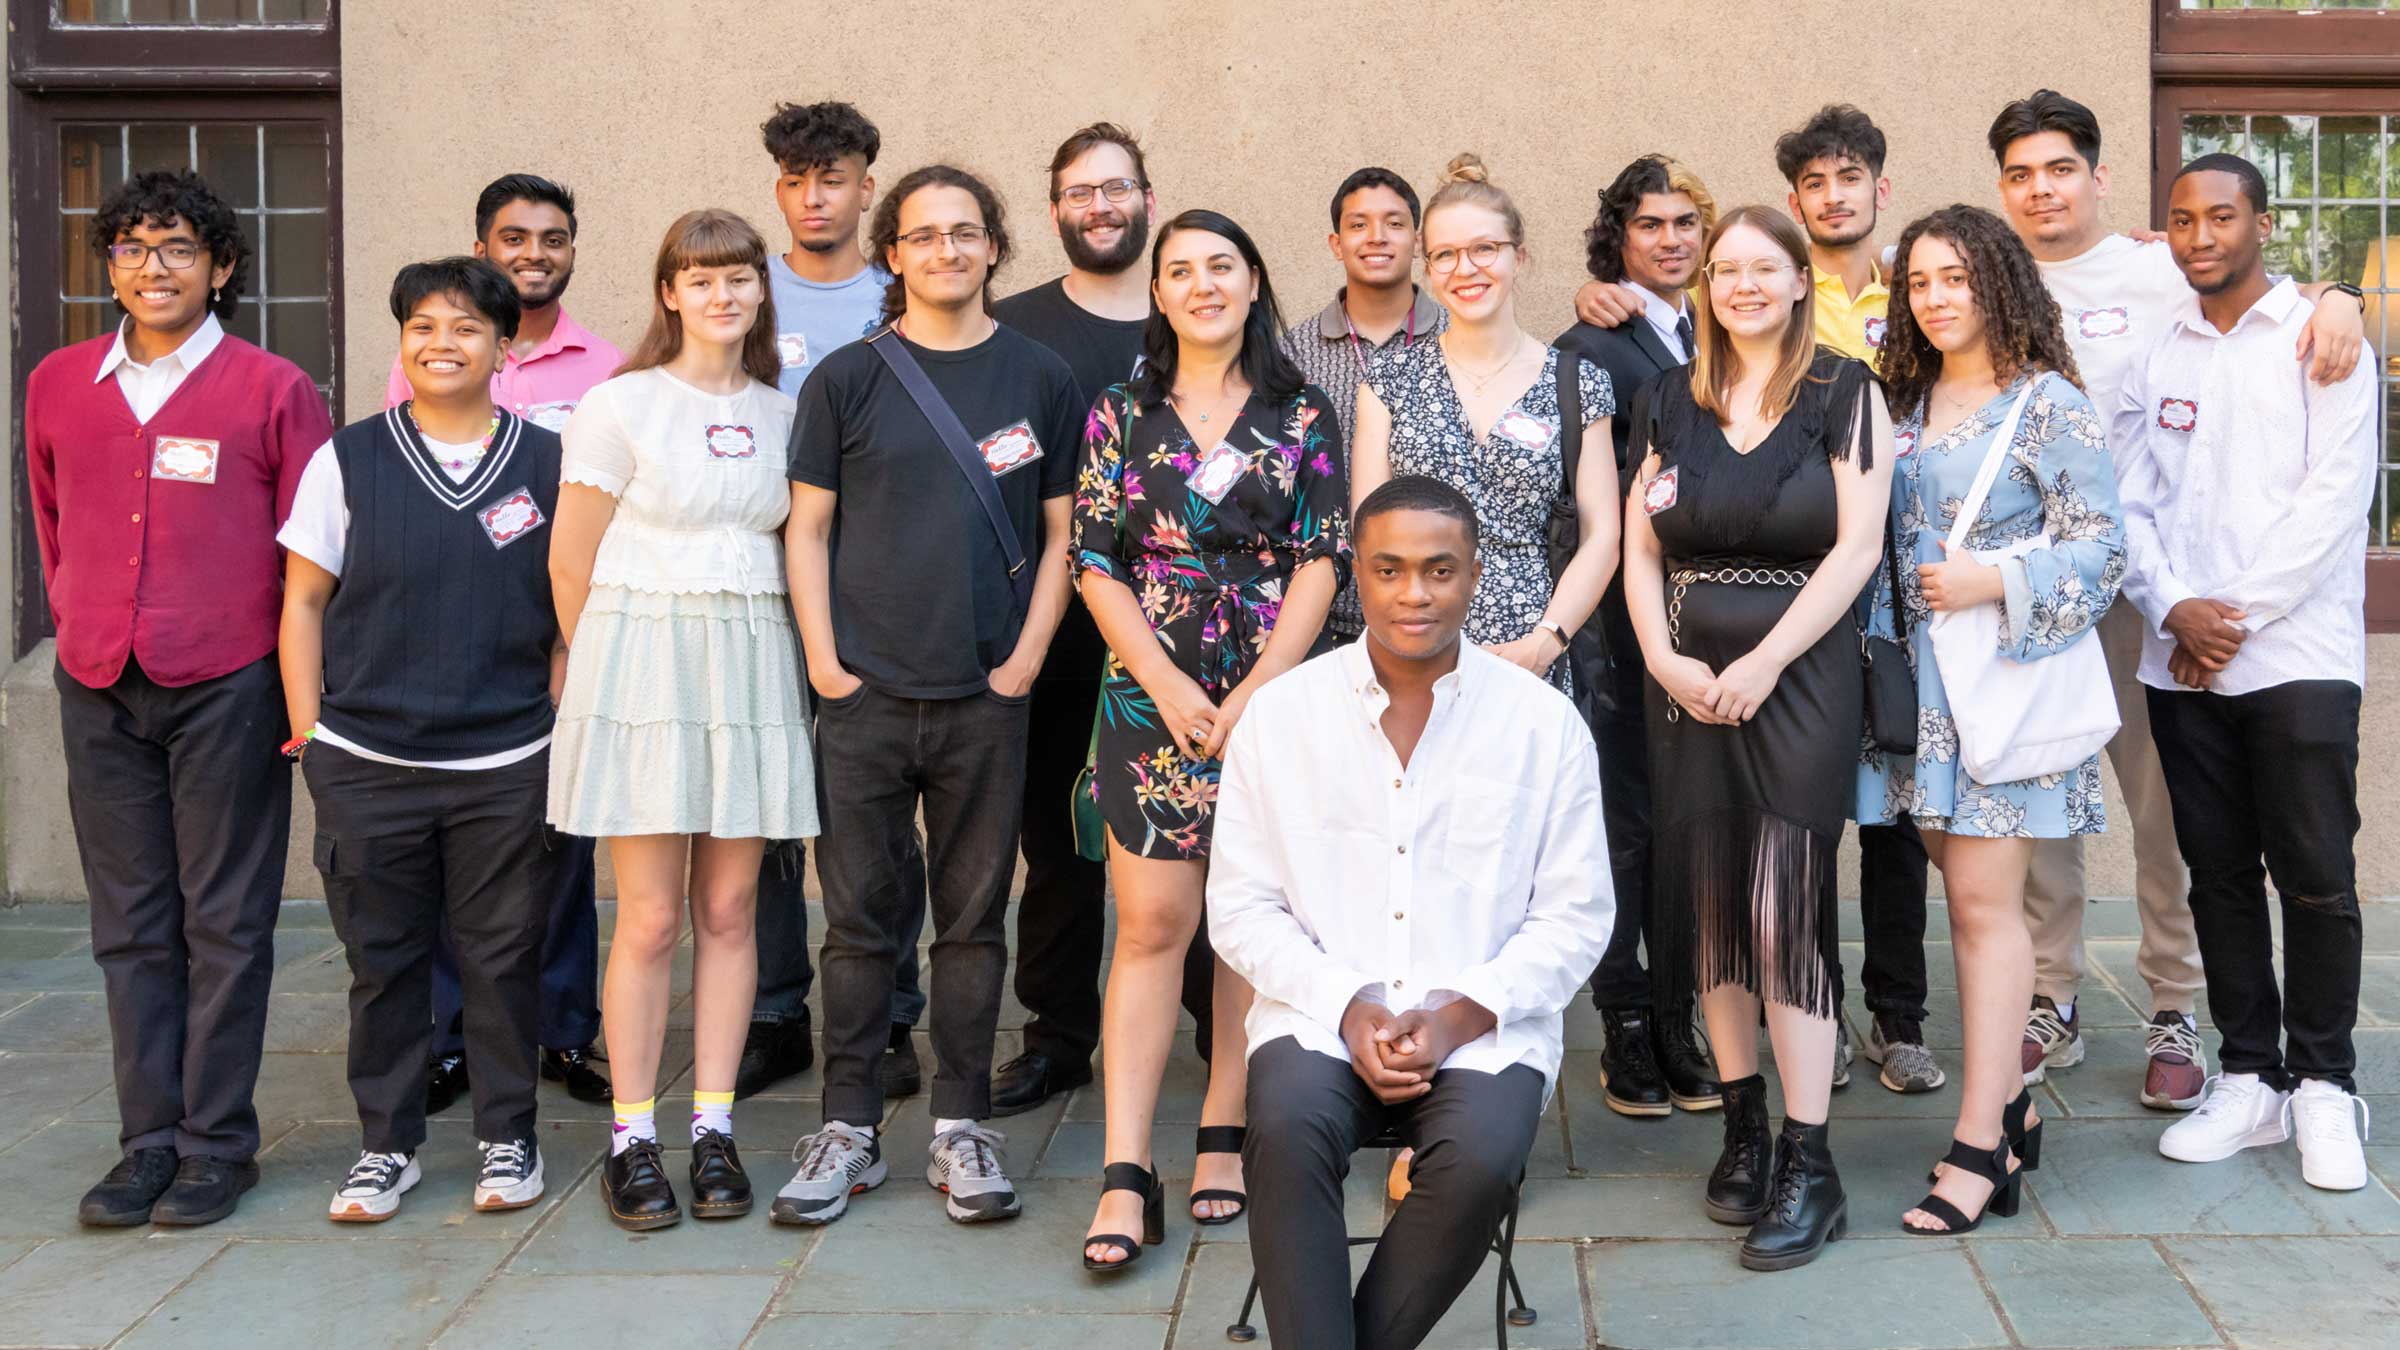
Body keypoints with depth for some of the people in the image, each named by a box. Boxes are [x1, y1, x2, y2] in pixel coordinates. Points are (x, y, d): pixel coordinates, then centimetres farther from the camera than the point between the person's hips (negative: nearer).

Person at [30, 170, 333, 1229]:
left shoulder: (272, 390, -3)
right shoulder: (58, 386, 9)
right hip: (98, 692, 4)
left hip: (227, 690, -4)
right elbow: (51, 526, 21)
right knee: (130, 927, 9)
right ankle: (149, 1139, 17)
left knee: (225, 923, 3)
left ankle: (219, 1142, 11)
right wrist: (86, 626, 17)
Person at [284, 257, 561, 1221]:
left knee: (504, 957, 6)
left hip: (509, 764, 0)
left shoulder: (547, 462, 4)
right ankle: (387, 1143, 22)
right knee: (383, 959, 8)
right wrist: (308, 734, 1)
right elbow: (303, 601, 7)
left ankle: (507, 1137, 22)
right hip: (366, 766, 1)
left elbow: (572, 609, 8)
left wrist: (563, 727, 2)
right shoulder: (347, 460, 4)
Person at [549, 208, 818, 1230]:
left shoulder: (784, 414, 12)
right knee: (651, 917, -3)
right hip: (641, 656, -3)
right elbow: (571, 564, 2)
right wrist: (609, 673, 6)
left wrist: (793, 660, 11)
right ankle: (631, 1140, 6)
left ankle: (714, 1129, 12)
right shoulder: (620, 405, 0)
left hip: (754, 667, 4)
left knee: (729, 909, 5)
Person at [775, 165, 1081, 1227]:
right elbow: (809, 527, 5)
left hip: (986, 699, 0)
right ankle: (848, 1129, 14)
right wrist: (825, 660, -3)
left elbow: (1062, 534, 8)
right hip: (865, 698, 0)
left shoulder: (1039, 380, 6)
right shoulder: (847, 378, 5)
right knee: (860, 917, 4)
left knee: (973, 919, 6)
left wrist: (1023, 660, -1)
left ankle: (960, 1128, 16)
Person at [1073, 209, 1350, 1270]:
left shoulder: (1303, 416, 6)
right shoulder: (1123, 414, 8)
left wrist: (1256, 693, -10)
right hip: (1151, 699, 0)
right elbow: (1094, 563, 3)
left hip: (1276, 694, 1)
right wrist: (1167, 687, -8)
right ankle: (1127, 1173, -5)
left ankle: (1222, 1136, 15)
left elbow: (1321, 562, 1)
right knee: (1151, 925, -4)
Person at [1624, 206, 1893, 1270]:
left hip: (1798, 675, -4)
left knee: (1784, 906, -10)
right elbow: (1640, 548, 9)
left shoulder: (1844, 393, 1)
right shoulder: (1673, 401, 12)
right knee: (1705, 903, 5)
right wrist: (1663, 658, -6)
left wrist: (1764, 661, -13)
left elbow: (1858, 543, -7)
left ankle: (1808, 1165, -5)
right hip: (1686, 683, 4)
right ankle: (1743, 1128, 18)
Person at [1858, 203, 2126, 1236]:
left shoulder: (2048, 404, -4)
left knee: (1984, 900, -8)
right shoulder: (1905, 402, 14)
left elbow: (2101, 546, -6)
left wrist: (1995, 581, -17)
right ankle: (2008, 1105, 22)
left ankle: (1978, 1143, -5)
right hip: (1921, 678, 6)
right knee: (1968, 894, 10)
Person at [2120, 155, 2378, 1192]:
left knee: (2315, 876, -4)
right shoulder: (2155, 358, 13)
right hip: (2181, 665, 4)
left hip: (2298, 655, -4)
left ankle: (2322, 1086, 9)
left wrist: (2236, 615, -12)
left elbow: (2334, 497, -7)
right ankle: (2249, 1077, 16)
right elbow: (2129, 502, 8)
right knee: (2218, 874, 7)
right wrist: (2173, 606, -9)